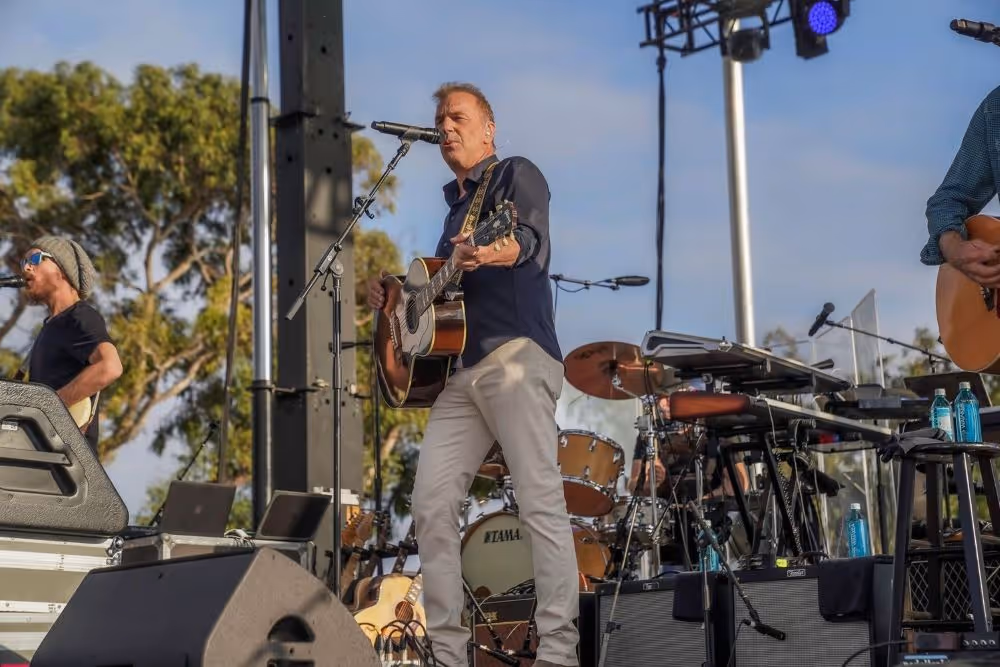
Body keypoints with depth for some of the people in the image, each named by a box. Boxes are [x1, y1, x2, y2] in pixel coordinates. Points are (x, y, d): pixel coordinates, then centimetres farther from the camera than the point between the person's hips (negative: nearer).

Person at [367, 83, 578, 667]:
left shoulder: (517, 175, 4)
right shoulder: (455, 206, 27)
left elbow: (536, 241, -17)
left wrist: (511, 249, -40)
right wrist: (395, 293, 14)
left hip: (516, 355, -8)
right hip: (460, 367, 8)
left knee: (541, 500, -13)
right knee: (432, 504, -2)